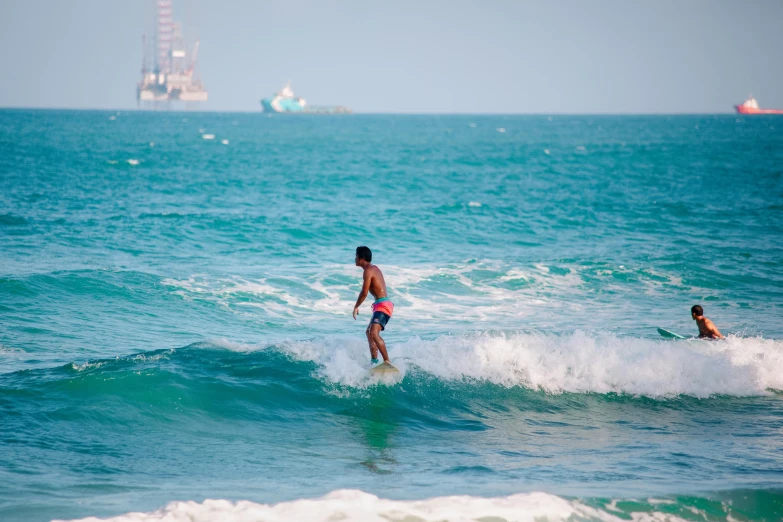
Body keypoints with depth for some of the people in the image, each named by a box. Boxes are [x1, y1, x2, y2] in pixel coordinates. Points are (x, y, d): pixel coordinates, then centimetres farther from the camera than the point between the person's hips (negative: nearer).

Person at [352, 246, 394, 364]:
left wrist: (356, 307, -3)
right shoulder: (374, 268, 17)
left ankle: (387, 361, -36)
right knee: (369, 332, 28)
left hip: (382, 305, -11)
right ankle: (374, 360, 34)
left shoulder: (368, 271, -13)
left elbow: (364, 293, -16)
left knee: (374, 333, -27)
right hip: (384, 304, 11)